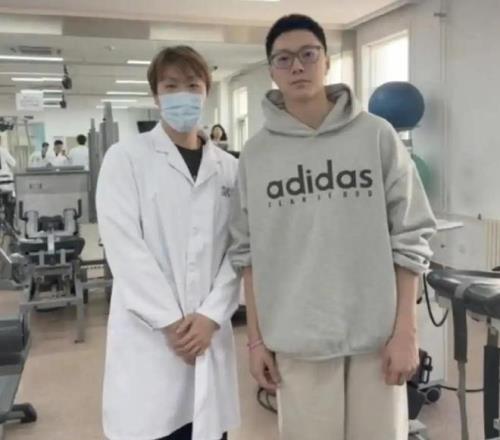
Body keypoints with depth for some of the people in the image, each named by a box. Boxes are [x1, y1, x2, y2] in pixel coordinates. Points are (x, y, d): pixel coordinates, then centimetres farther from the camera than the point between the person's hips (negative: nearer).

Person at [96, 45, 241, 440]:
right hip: (149, 334, -3)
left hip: (208, 331, 3)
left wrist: (211, 315, -8)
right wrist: (170, 322, -11)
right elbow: (124, 246, -8)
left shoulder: (228, 167, 8)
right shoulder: (126, 158, -1)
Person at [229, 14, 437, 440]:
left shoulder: (376, 136, -2)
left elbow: (410, 238, -1)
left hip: (377, 337, 0)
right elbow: (248, 252, 4)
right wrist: (256, 339, 3)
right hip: (296, 343, 1)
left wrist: (405, 331, -4)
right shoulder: (256, 154, 2)